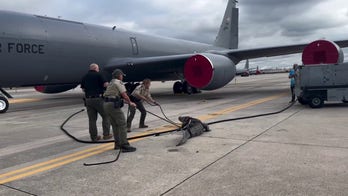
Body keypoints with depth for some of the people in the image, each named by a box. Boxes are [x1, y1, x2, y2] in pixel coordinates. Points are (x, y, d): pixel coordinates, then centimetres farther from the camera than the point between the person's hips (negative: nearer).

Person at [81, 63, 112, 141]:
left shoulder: (84, 77, 12)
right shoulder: (98, 75, -4)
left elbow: (83, 89, 15)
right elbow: (106, 84, -10)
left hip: (88, 99, 5)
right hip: (98, 99, -5)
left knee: (92, 119, 9)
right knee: (106, 116, 8)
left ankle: (94, 136, 12)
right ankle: (106, 134, 8)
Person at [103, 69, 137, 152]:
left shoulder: (111, 83, 24)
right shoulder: (119, 82, -3)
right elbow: (124, 95, -8)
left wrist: (128, 102, 28)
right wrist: (130, 102, 8)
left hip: (106, 104, 9)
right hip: (113, 105, -9)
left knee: (115, 125, 16)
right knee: (122, 124, -7)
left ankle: (117, 144, 22)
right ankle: (125, 146, -10)